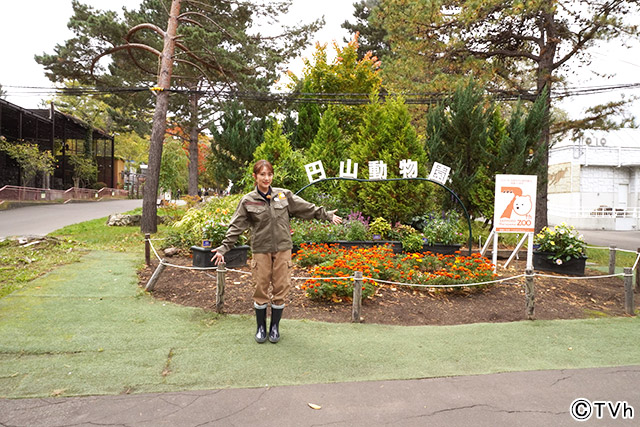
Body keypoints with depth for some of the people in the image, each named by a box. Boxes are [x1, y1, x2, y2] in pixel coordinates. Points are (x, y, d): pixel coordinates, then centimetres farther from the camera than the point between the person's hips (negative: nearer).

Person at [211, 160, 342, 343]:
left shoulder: (284, 195, 3)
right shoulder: (248, 201, -1)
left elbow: (307, 208, 10)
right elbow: (236, 226, -1)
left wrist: (327, 215, 11)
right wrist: (223, 248, -8)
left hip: (283, 249, 2)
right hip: (261, 250, -1)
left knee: (281, 287, 5)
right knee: (261, 288, 5)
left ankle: (275, 326, 23)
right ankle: (261, 327, 24)